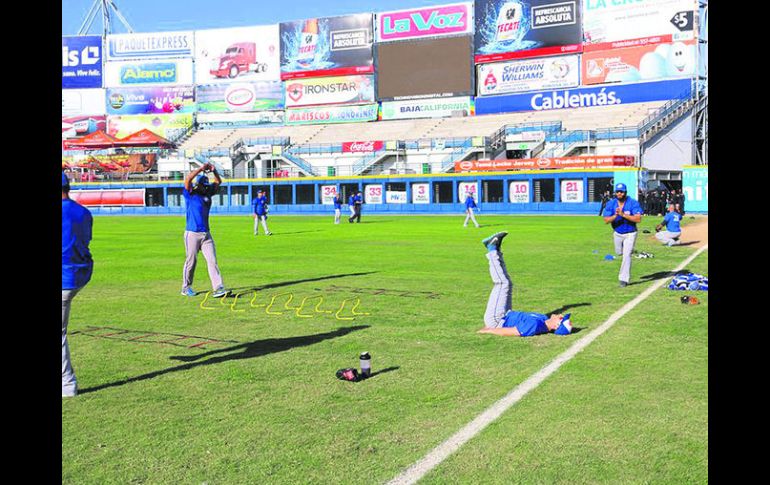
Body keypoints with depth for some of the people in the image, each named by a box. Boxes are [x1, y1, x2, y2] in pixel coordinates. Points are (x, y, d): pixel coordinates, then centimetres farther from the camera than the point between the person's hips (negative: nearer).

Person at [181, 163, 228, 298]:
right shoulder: (190, 194, -3)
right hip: (192, 234, -5)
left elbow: (218, 182, 21)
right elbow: (188, 179, -19)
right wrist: (201, 168, -18)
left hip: (206, 234, 5)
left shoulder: (208, 193, 14)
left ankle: (218, 288, -11)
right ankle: (186, 288, 18)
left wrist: (213, 170, 3)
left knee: (212, 260, -5)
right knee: (191, 261, 3)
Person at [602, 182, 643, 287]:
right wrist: (615, 215, -34)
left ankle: (624, 279, -7)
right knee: (619, 253, 21)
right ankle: (629, 249, 56)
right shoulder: (610, 204, -11)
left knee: (626, 255, -14)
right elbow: (606, 221, -15)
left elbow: (638, 219, -28)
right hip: (617, 233, 4)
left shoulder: (633, 203, -19)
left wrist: (623, 214, -35)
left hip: (630, 233, -4)